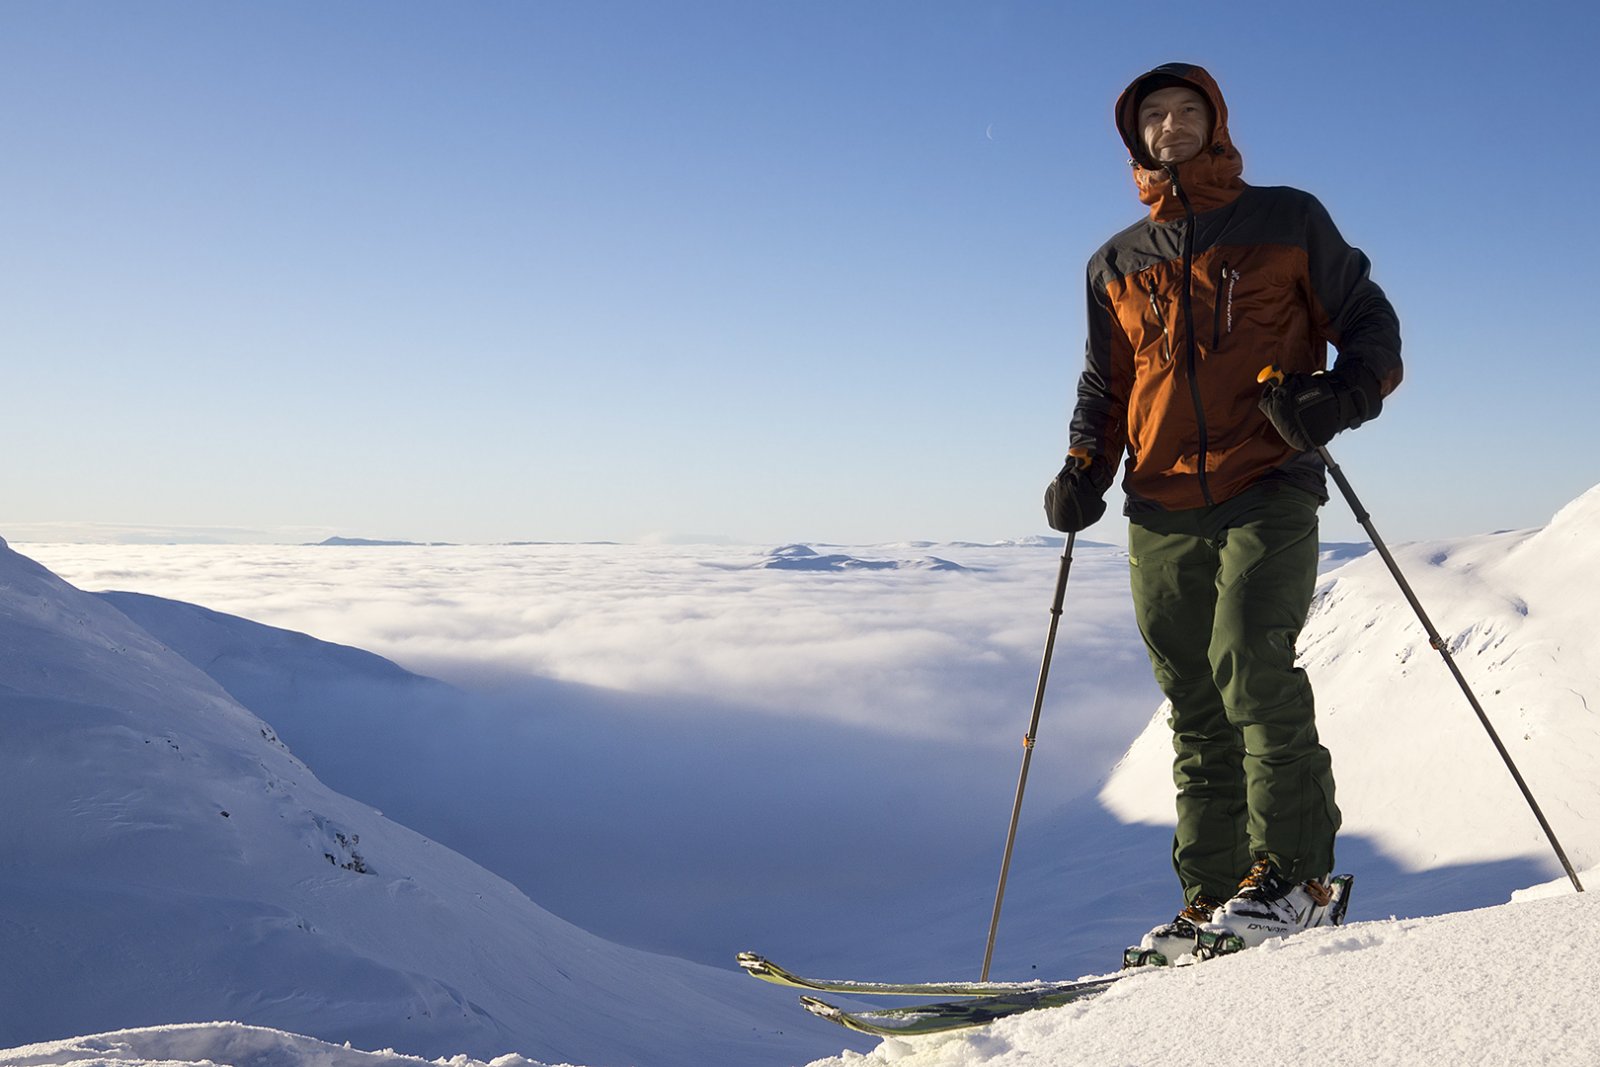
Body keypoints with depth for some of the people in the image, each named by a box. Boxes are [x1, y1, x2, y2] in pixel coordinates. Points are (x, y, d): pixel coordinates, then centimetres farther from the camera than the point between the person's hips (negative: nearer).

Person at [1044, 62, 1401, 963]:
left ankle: (1293, 873, -11)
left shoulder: (1287, 221, 9)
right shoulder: (1117, 264, 19)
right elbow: (1104, 390, 24)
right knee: (1199, 716, 3)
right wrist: (1084, 469, 5)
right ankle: (1215, 897, 7)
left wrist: (1339, 398, -13)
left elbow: (1372, 328, 9)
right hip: (1164, 515, 4)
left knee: (1251, 663, -21)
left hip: (1267, 492, -3)